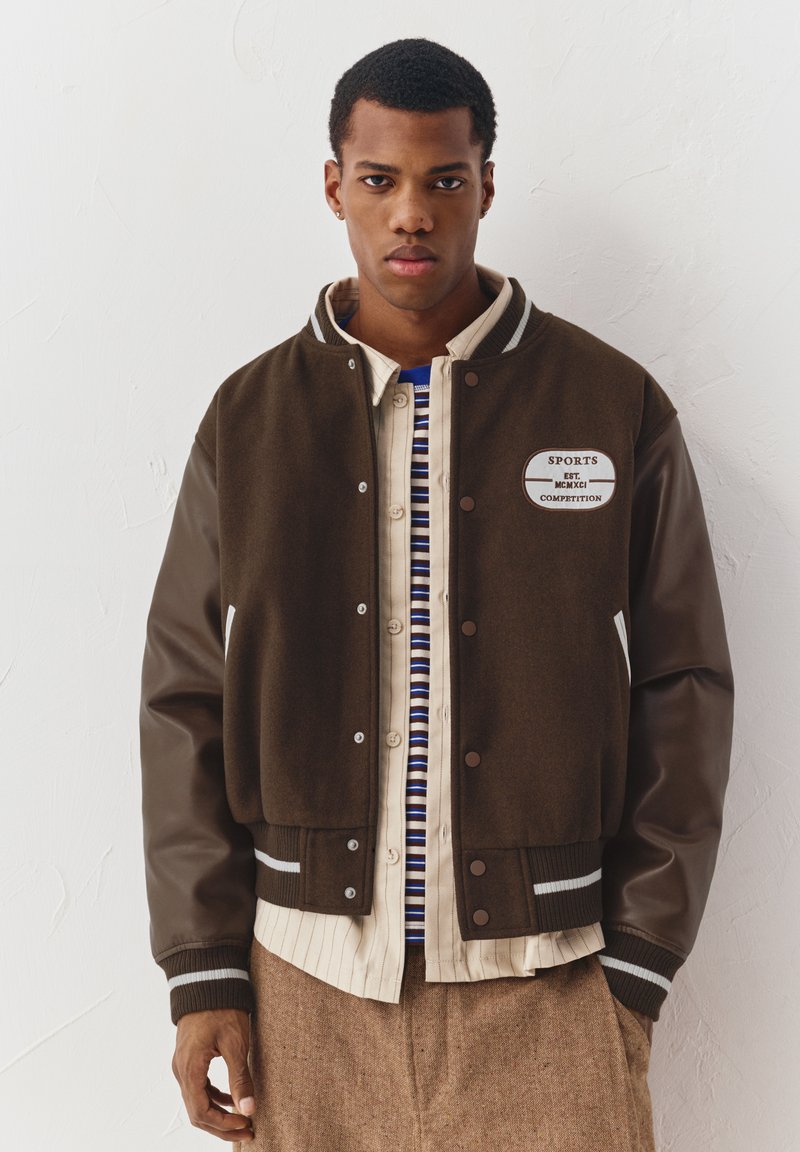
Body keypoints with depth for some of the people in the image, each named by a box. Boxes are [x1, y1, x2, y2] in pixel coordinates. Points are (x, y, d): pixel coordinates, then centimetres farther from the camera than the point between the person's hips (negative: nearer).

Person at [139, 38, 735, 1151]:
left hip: (543, 983, -1)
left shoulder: (618, 410, -1)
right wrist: (203, 975, -1)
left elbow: (682, 702, 0)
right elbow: (185, 705, 3)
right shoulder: (248, 419, 3)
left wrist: (636, 973, -3)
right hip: (306, 976, 1)